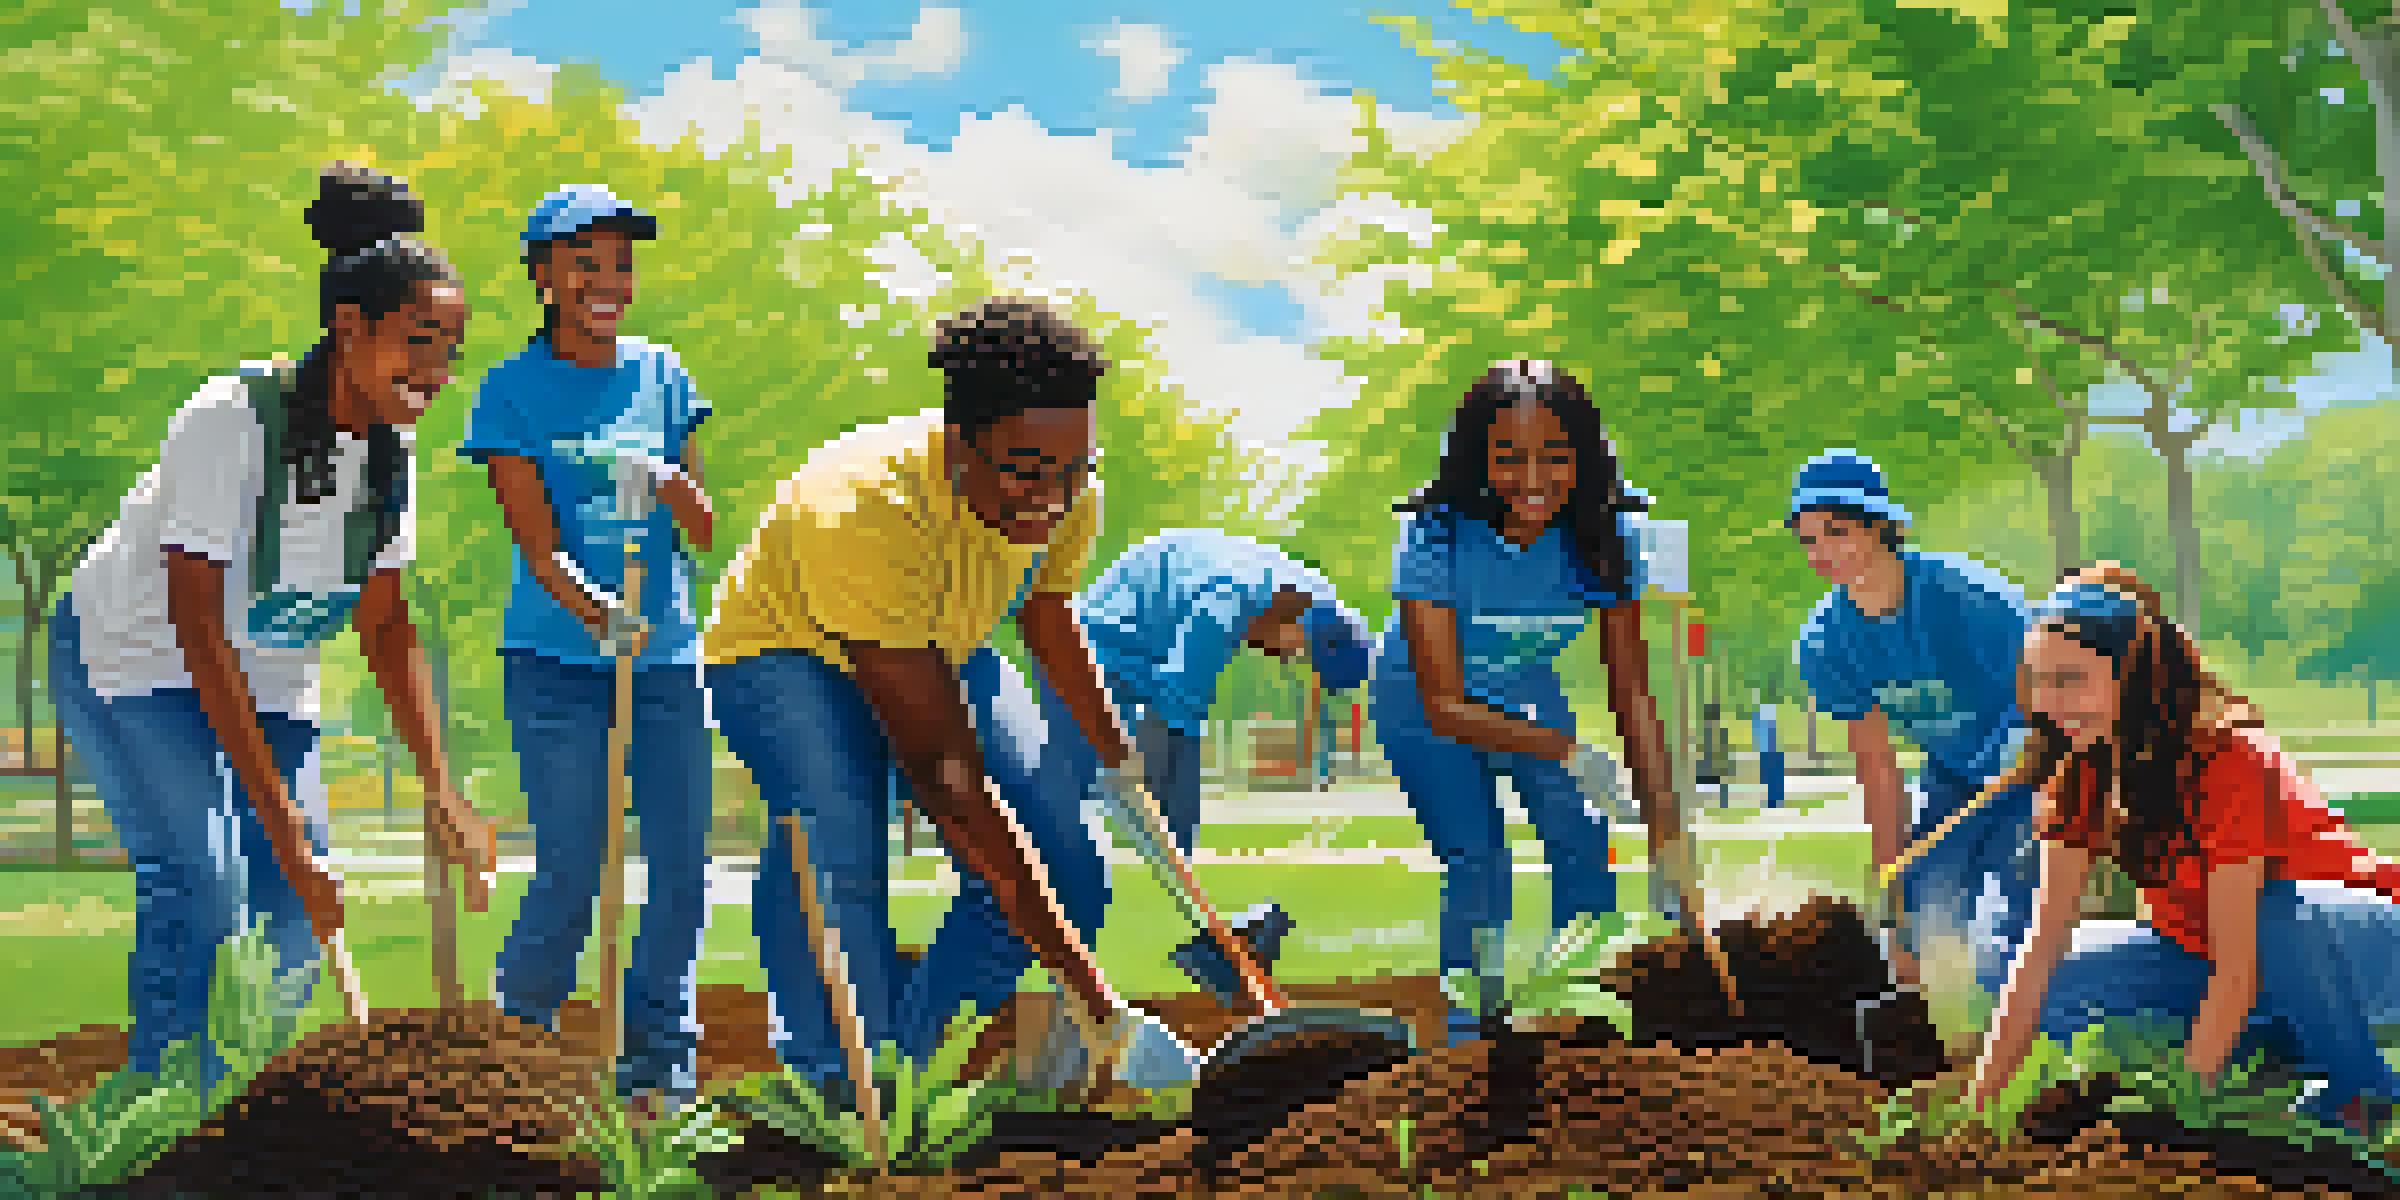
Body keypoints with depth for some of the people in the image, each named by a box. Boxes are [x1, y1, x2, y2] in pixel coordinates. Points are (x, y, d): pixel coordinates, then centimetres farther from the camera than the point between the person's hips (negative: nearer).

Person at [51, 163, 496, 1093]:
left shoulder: (392, 446, -8)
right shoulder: (230, 421, -28)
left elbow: (385, 626, -2)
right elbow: (196, 626, -28)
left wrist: (440, 791, -12)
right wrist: (276, 811, -31)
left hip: (270, 675, 6)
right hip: (132, 661, -6)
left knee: (294, 905, -5)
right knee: (201, 882, -21)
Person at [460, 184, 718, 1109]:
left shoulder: (663, 375, 9)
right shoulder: (515, 389, -1)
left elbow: (706, 532, 9)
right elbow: (537, 541, -10)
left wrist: (669, 482, -14)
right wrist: (596, 614, -29)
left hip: (668, 657, 4)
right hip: (557, 661, -4)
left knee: (681, 865, 1)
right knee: (571, 874, -6)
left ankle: (660, 1053, 16)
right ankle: (513, 1034, 16)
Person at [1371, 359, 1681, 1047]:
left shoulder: (1602, 540, -24)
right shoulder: (1436, 537, -34)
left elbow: (1632, 696, -19)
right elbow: (1445, 705, -34)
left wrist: (1666, 835, -25)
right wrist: (1564, 751, -46)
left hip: (1528, 699, 4)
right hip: (1426, 712, -3)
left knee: (1584, 852, -7)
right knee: (1478, 866, -17)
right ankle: (1465, 1036, -2)